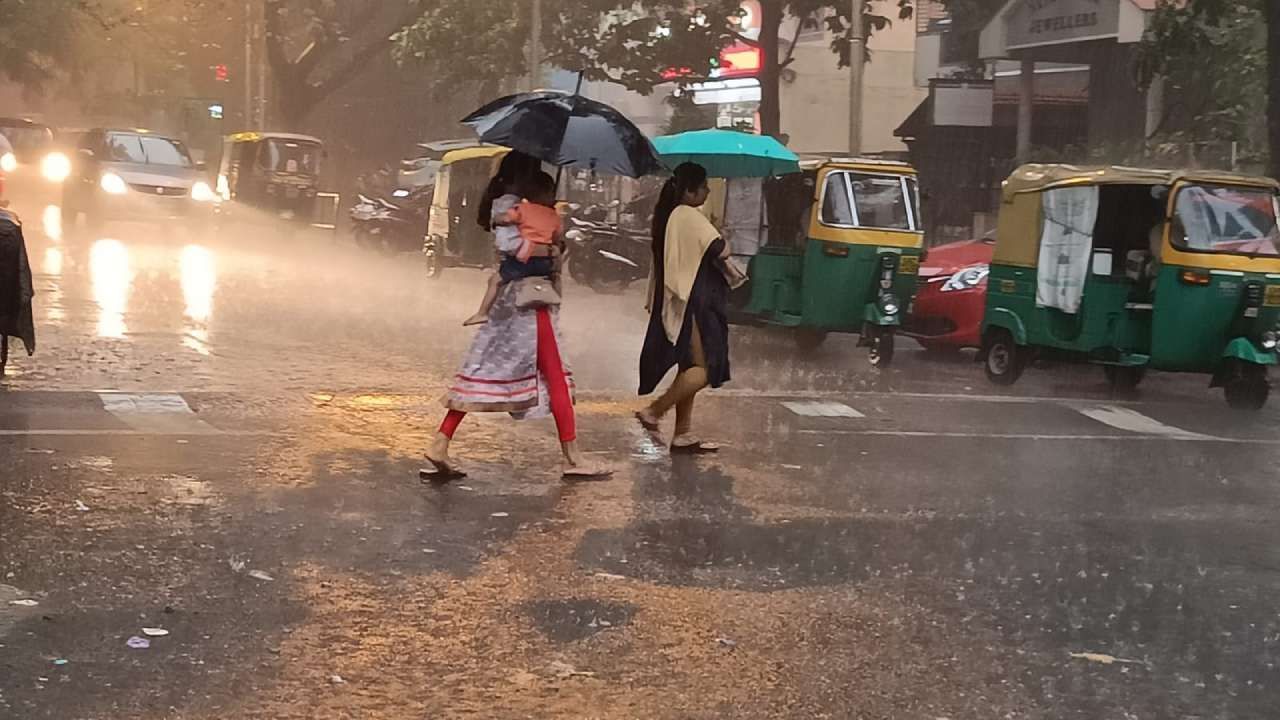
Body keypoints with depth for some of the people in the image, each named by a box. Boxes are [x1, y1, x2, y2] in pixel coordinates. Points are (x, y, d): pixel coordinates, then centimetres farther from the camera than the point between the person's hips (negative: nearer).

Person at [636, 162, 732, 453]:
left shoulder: (667, 216, 15)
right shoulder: (690, 217, -16)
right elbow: (721, 252, -19)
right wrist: (722, 241, 1)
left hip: (674, 303, 10)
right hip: (692, 302, -10)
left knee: (690, 367, 13)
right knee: (704, 367, -9)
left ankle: (683, 433, 14)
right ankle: (654, 412, -8)